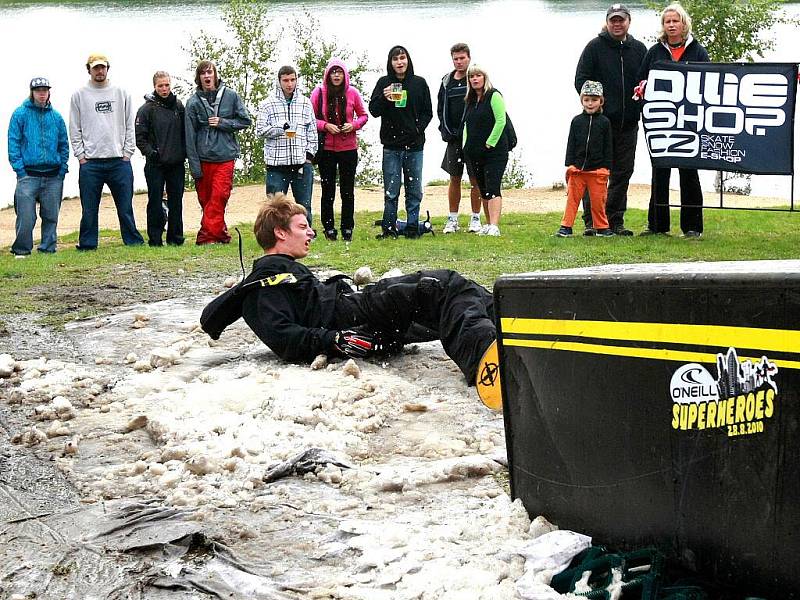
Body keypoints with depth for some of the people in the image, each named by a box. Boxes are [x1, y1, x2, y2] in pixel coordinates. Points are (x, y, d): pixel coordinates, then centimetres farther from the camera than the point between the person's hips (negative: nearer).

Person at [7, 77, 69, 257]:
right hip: (29, 173, -3)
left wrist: (62, 168, 7)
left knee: (51, 216, 6)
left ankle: (48, 248, 15)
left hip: (53, 176, 4)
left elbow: (64, 145, 17)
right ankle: (22, 249, 0)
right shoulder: (20, 114, 1)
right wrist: (19, 168, -8)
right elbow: (13, 143, -1)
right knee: (26, 216, -10)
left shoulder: (56, 117, 11)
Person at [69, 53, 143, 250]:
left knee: (125, 206, 2)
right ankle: (87, 245, 8)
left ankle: (133, 242, 9)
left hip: (119, 160, 1)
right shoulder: (79, 95, 6)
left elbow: (129, 125, 10)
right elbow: (75, 130, 5)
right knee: (89, 209, 1)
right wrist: (81, 155, -3)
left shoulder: (121, 94, 10)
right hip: (90, 162, -1)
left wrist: (127, 152, 1)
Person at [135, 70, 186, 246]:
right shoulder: (147, 108, -3)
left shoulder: (178, 106, 9)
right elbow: (140, 136, -3)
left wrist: (184, 152, 2)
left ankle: (175, 237, 14)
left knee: (176, 201, 6)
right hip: (156, 164, -3)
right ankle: (155, 238, 3)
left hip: (177, 162, 4)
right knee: (155, 201, -2)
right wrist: (149, 151, -17)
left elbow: (185, 132, 14)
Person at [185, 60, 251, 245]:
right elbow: (190, 136, 0)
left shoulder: (230, 96, 2)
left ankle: (207, 235, -11)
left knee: (219, 196, -12)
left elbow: (245, 120, 7)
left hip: (225, 156, -1)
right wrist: (194, 166, -4)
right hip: (203, 158, 1)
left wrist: (221, 123, -8)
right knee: (205, 199, 4)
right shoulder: (193, 102, 1)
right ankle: (221, 234, 15)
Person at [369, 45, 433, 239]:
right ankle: (389, 228, 5)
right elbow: (374, 110, 0)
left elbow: (427, 112, 11)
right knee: (391, 192, -1)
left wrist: (418, 128, -3)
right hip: (392, 145, -1)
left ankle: (412, 227, 12)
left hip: (414, 145, 1)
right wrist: (384, 98, -19)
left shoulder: (419, 83, 6)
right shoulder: (384, 83, 3)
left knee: (414, 190, 5)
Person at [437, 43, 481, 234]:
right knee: (454, 178, 6)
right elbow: (440, 108, 17)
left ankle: (475, 218, 9)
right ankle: (452, 219, 12)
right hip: (453, 137, 4)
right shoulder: (447, 81, 10)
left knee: (475, 179, 1)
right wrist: (445, 130, 5)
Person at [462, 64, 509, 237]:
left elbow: (501, 121, -13)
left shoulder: (494, 96, -6)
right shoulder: (470, 100, 16)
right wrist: (466, 146, 11)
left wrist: (490, 143, -16)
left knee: (492, 189, -15)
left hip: (494, 151, -7)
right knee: (483, 191, 10)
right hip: (475, 154, 8)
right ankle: (488, 225, 16)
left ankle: (494, 226, -22)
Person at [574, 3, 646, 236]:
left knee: (622, 173, 7)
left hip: (628, 123, 4)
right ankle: (592, 221, 0)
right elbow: (581, 80, -3)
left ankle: (615, 221, 14)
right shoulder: (595, 47, 0)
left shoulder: (639, 49, 10)